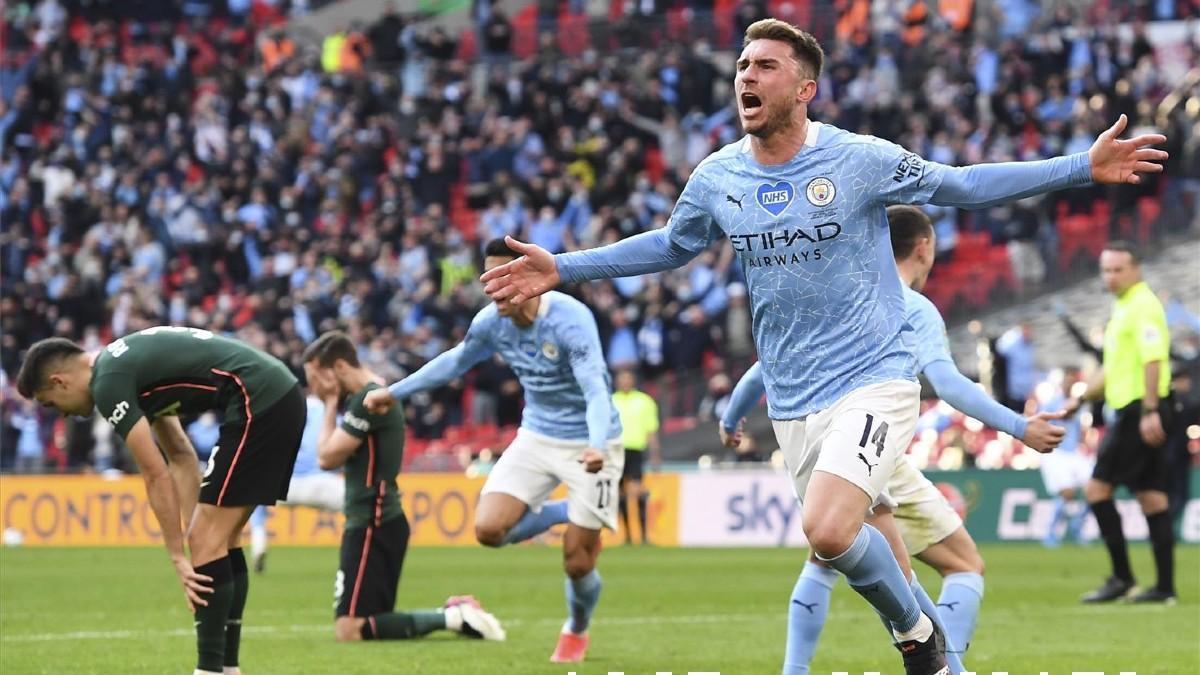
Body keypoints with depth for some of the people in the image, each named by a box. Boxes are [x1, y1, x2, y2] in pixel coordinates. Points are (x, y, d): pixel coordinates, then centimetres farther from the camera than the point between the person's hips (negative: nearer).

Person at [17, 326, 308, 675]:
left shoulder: (108, 384, -8)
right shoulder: (126, 363, 20)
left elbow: (157, 477, -8)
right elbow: (181, 458, 21)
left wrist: (179, 555, -1)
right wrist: (193, 537, 15)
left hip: (258, 402, -10)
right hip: (282, 396, 10)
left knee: (209, 542, -6)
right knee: (222, 540, 15)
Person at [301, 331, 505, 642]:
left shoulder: (367, 399, -15)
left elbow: (326, 457, -14)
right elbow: (330, 459, 18)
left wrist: (331, 404, -3)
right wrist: (333, 402, 9)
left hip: (372, 525, -10)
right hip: (373, 522, 10)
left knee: (349, 629, -13)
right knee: (364, 621, 12)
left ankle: (451, 618, -15)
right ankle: (455, 614, 6)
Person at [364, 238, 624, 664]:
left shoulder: (570, 320, -26)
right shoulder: (492, 321, -8)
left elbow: (596, 391, -35)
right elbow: (456, 361, 13)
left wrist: (597, 447, -53)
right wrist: (394, 393, 15)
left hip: (588, 446, -5)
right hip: (536, 437, 5)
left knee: (576, 562, -5)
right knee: (489, 528, -15)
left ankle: (577, 631, 29)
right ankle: (566, 516, 15)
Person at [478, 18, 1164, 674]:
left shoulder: (862, 159, -9)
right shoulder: (716, 178, 2)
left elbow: (957, 185, 4)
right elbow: (671, 245, 21)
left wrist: (1083, 167, -1)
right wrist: (562, 268, 16)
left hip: (874, 381, -5)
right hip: (793, 401, 5)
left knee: (829, 529, -24)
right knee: (842, 535, 8)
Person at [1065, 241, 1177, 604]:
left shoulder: (1143, 306, -11)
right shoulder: (1123, 307, 20)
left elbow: (1153, 359, -22)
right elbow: (1116, 368, 29)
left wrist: (1150, 410, -28)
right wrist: (1081, 398, 27)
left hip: (1139, 411, -10)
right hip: (1134, 411, 10)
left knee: (1098, 488, -8)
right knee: (1151, 497, 7)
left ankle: (1122, 576, -5)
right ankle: (1165, 587, 7)